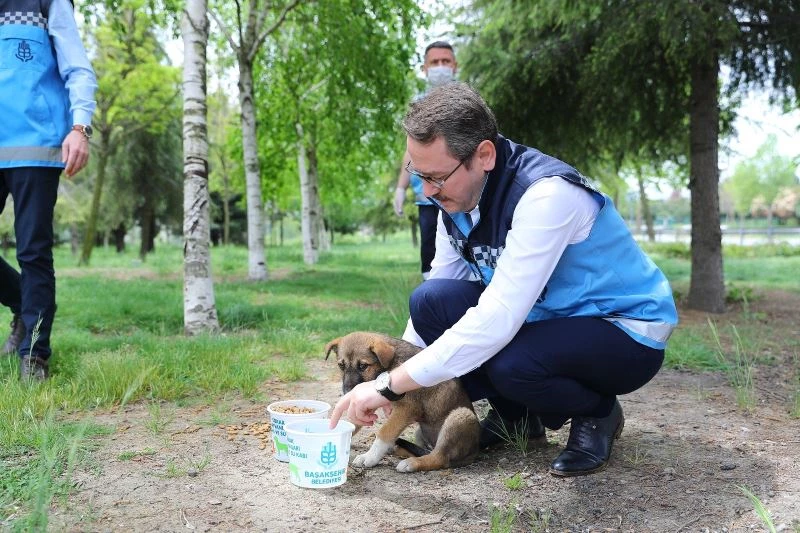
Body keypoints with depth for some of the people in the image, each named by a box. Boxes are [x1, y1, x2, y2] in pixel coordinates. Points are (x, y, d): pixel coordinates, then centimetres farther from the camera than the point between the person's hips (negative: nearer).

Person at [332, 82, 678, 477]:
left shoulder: (547, 194, -31)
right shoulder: (457, 195, -7)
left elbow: (498, 320, -38)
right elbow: (438, 294, 0)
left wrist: (390, 385, -34)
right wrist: (391, 372, -10)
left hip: (626, 331, -6)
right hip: (544, 317, 7)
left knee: (511, 365, -35)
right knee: (432, 301, -15)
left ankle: (597, 413, -1)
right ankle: (515, 415, 6)